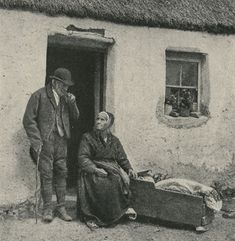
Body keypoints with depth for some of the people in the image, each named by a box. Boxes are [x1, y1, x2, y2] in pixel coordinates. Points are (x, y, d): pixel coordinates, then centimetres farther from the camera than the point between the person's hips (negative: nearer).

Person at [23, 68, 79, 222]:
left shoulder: (66, 97, 13)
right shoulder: (39, 95, -4)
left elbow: (75, 118, 14)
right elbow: (28, 120, -7)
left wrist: (72, 103, -4)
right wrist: (37, 142, -12)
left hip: (61, 141, 5)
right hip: (45, 141, -5)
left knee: (61, 174, 6)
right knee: (46, 175, -3)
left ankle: (61, 208, 15)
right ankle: (48, 209, 7)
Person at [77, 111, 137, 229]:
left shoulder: (114, 140, 18)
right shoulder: (87, 138, 5)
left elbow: (122, 159, 18)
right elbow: (82, 158, -5)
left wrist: (129, 169, -2)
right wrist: (95, 169, -21)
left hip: (112, 169, 3)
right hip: (92, 170, -3)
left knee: (124, 179, -27)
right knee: (102, 183, -33)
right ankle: (90, 217, -24)